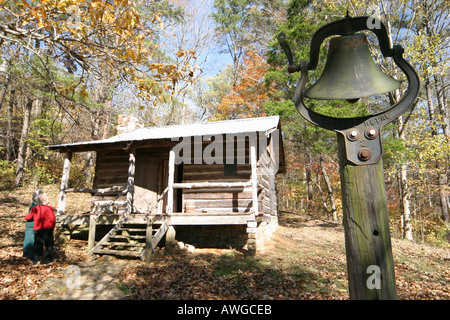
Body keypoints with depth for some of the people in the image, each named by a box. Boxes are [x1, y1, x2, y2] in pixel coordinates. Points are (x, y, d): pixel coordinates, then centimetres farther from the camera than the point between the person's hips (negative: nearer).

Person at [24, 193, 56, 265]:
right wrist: (52, 228, 1)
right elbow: (53, 219, -14)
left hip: (37, 229, 4)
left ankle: (35, 260, 15)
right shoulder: (49, 208, -7)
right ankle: (47, 259, 9)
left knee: (37, 244, 13)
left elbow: (28, 217, 14)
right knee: (49, 244, 9)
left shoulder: (35, 209, 6)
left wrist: (26, 217, 40)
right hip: (47, 229, -4)